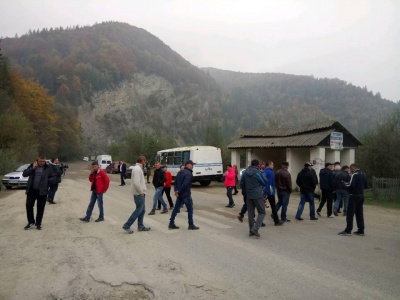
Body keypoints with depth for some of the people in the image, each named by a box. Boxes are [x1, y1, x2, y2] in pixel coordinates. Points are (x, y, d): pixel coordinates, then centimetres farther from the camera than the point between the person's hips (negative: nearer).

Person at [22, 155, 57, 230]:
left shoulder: (48, 168, 0)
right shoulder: (32, 166, 5)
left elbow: (54, 177, 2)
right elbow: (24, 174, -4)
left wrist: (47, 181, -11)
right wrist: (33, 168, -15)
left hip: (42, 191, -2)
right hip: (31, 190, 2)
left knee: (40, 208, 4)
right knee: (28, 205, 4)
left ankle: (38, 224, 17)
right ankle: (31, 222, 20)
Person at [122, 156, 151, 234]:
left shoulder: (137, 168, 14)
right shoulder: (138, 169, -19)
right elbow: (136, 183, -29)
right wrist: (141, 192, -18)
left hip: (140, 193, 10)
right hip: (139, 194, -10)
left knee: (142, 210, 14)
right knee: (138, 210, -4)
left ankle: (140, 226, 21)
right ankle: (127, 226, 1)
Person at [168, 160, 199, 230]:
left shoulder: (180, 172, 13)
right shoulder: (189, 173, -16)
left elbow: (176, 182, 12)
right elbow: (185, 184, -23)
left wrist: (176, 190, 2)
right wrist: (178, 192, -15)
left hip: (180, 194, 9)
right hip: (186, 194, -8)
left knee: (176, 208, 11)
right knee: (190, 209, 2)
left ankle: (171, 224, 14)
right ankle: (191, 225, 8)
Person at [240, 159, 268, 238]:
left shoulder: (245, 173, 4)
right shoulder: (258, 173, -11)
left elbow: (241, 184, 10)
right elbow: (265, 182, 1)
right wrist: (263, 174, 15)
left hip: (248, 196, 5)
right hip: (258, 195, -5)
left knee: (250, 213, 12)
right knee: (262, 212, 5)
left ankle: (251, 230, 16)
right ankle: (255, 228, -9)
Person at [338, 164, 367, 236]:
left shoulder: (354, 175, -15)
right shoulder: (363, 175, 11)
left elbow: (351, 185, -24)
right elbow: (365, 185, 17)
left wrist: (345, 183, -6)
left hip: (354, 196, -8)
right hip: (361, 195, 8)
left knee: (350, 213, -3)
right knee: (359, 213, 13)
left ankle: (348, 230, -1)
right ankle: (361, 230, 16)